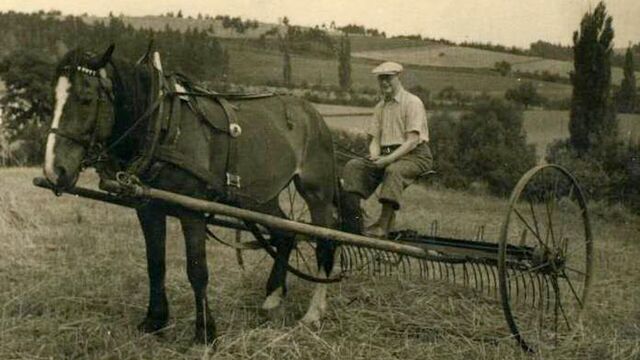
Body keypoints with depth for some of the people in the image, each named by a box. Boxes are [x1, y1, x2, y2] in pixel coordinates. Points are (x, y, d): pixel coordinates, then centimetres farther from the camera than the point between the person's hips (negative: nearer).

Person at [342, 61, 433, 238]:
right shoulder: (380, 107, 16)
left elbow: (412, 141, -15)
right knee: (353, 166, -14)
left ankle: (384, 225, -38)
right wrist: (375, 157, -10)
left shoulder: (412, 102, -6)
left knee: (393, 170, -38)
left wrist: (388, 159, -25)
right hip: (386, 155, 7)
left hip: (415, 155, -6)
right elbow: (375, 139, 13)